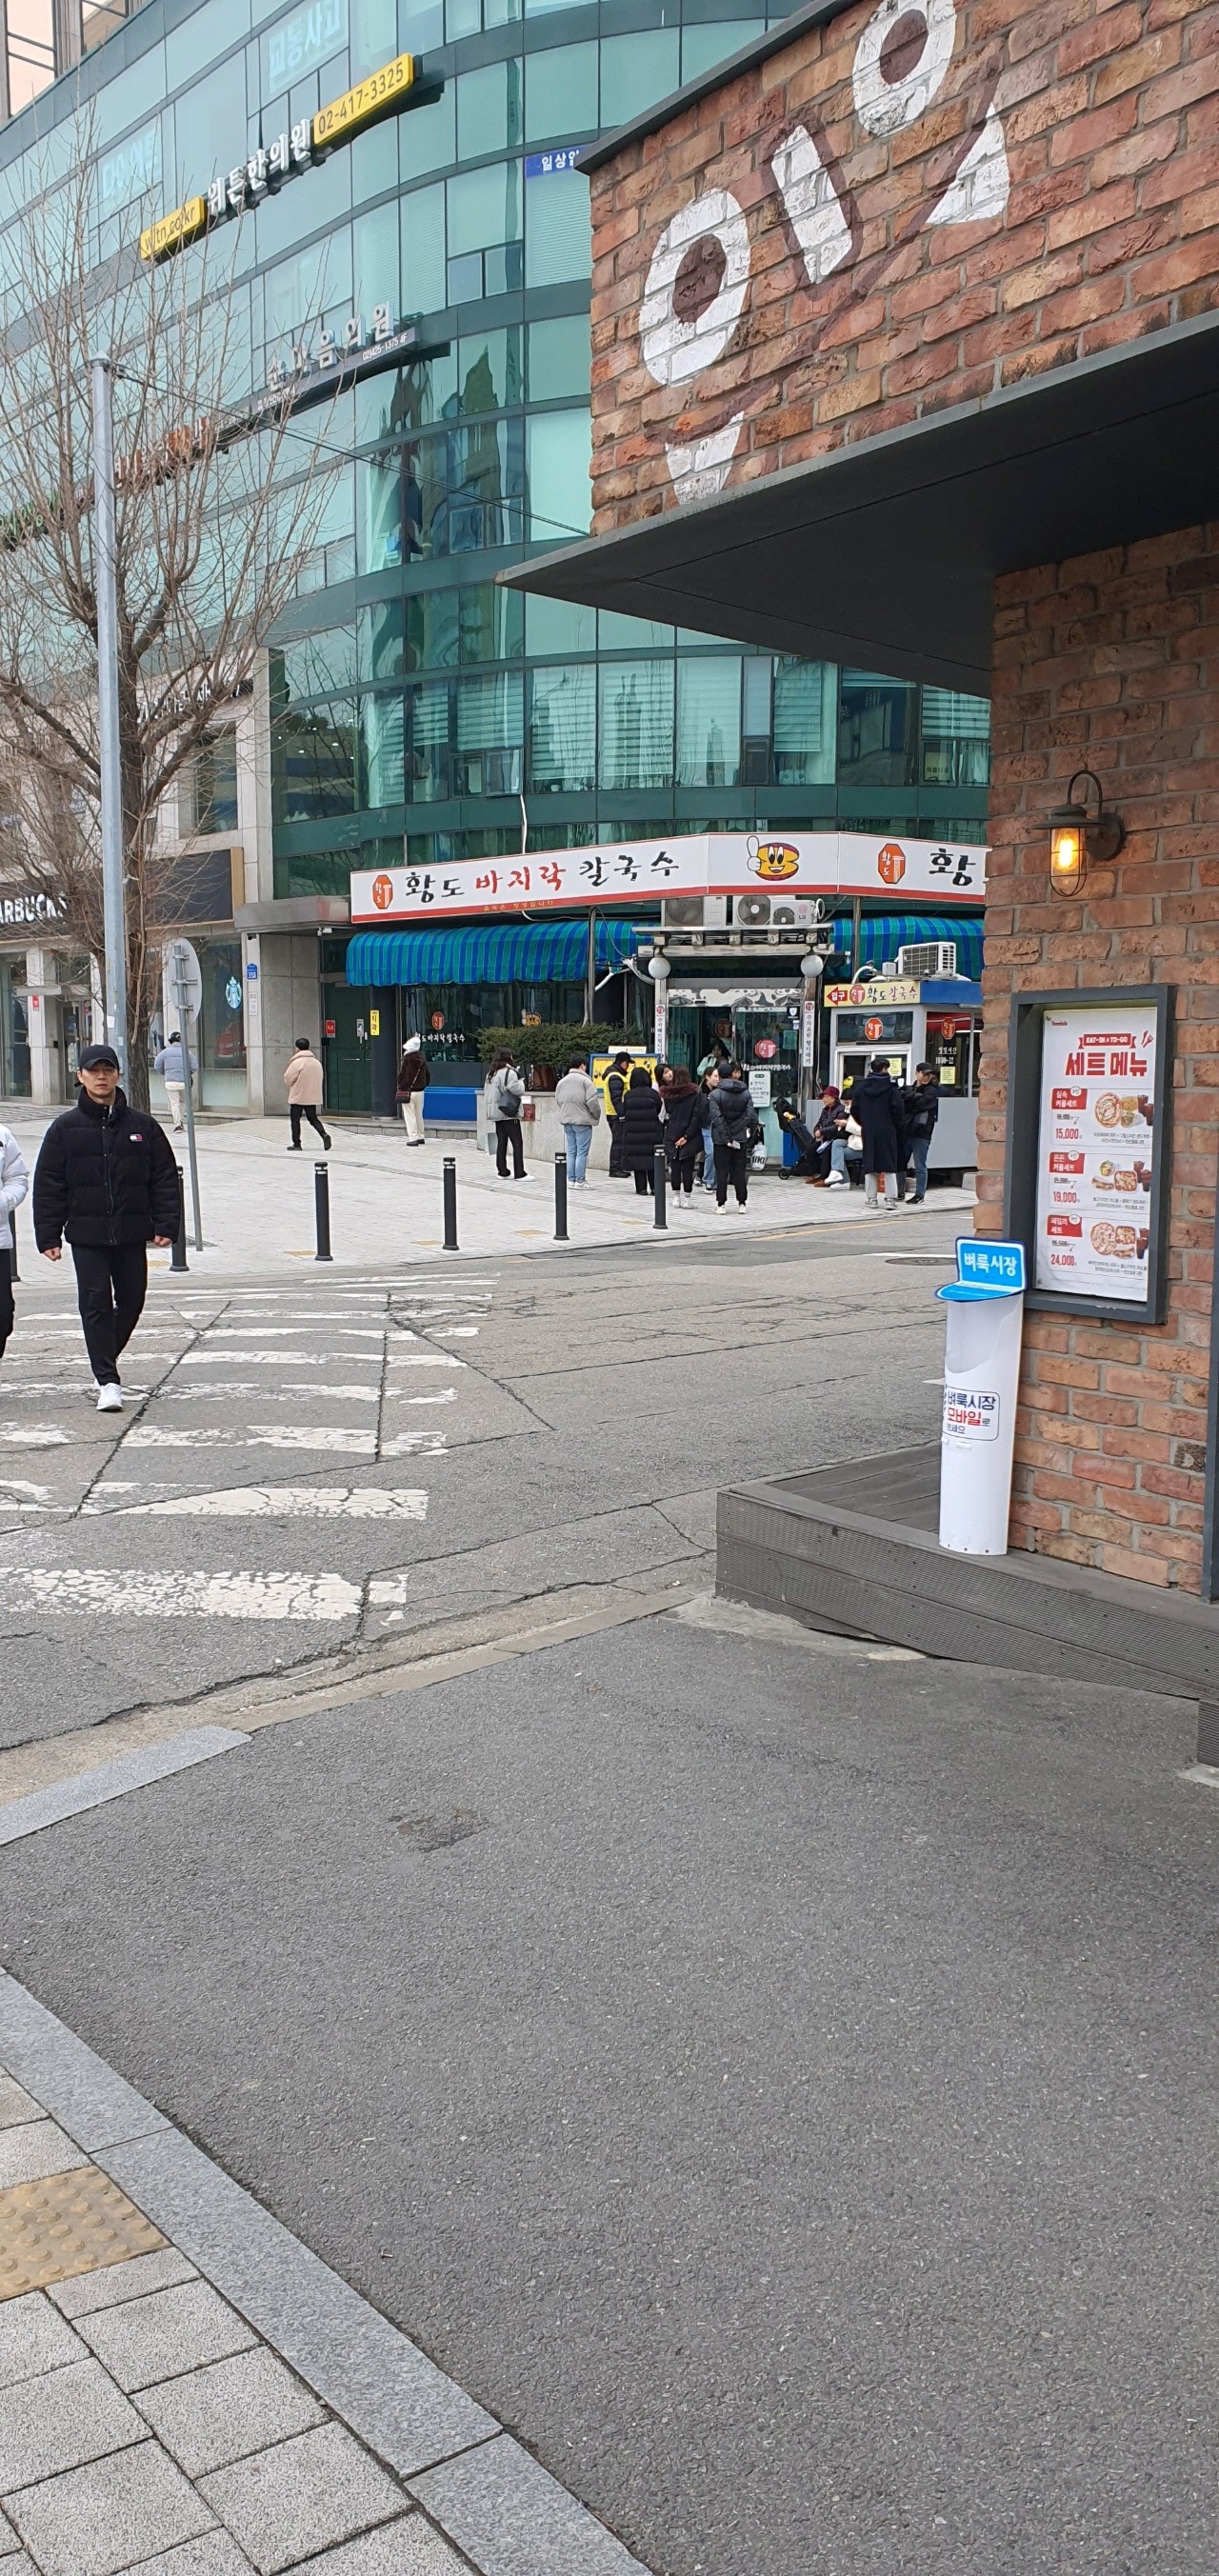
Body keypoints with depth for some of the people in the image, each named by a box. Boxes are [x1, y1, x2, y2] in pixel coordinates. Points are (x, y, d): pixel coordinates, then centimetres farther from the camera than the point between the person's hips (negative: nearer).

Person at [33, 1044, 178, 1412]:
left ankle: (104, 1360, 31)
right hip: (86, 1234, -2)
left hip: (132, 1234, 2)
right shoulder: (65, 1128, 2)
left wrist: (165, 1225, -1)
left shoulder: (143, 1126, 5)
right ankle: (107, 1381, -3)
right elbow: (47, 1185, 3)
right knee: (95, 1303, -6)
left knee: (132, 1299, 8)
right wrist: (48, 1236, -3)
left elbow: (165, 1178, 7)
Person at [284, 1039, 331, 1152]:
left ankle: (296, 1144, 6)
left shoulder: (297, 1062, -15)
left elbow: (287, 1078, -10)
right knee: (313, 1118, 14)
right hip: (313, 1097, 6)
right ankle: (324, 1135, -8)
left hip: (298, 1097, -6)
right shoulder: (317, 1062, 4)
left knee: (295, 1120, 5)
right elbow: (319, 1079, 11)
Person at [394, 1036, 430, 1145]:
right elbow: (428, 1074, 12)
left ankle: (413, 1138, -6)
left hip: (408, 1091, -6)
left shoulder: (406, 1059, -16)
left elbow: (402, 1075, -15)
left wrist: (400, 1086, 0)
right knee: (419, 1115, 16)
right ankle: (421, 1137, 22)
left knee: (410, 1116, -2)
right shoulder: (422, 1059, 4)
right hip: (420, 1091, 6)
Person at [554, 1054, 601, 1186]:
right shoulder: (585, 1081, -10)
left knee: (571, 1152, 12)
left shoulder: (562, 1082, 11)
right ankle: (579, 1181, -4)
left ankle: (571, 1180, 12)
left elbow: (557, 1102, 16)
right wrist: (596, 1116, -1)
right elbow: (592, 1102, -16)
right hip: (583, 1121, -7)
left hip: (567, 1121, 7)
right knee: (582, 1152, -3)